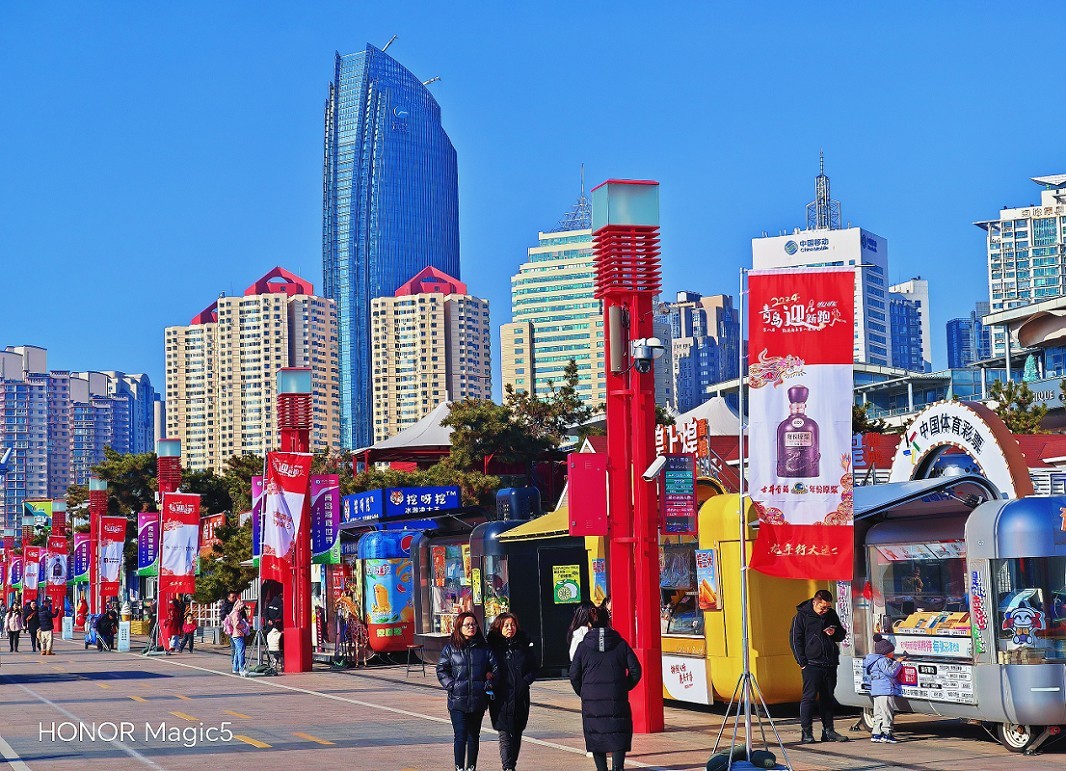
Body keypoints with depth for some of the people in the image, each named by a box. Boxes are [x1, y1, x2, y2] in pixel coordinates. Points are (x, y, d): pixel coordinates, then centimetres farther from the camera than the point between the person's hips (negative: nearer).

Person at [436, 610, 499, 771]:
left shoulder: (484, 648, 5)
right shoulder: (450, 647, 1)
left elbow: (495, 667, 8)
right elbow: (441, 669, 2)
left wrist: (488, 684, -6)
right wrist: (452, 685, -10)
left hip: (478, 699, 2)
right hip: (457, 700, -2)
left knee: (473, 736, 11)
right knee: (460, 736, -7)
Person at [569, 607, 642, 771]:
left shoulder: (583, 647, 1)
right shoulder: (621, 644, 2)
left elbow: (574, 675, 1)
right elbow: (635, 670, 1)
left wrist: (583, 693, 16)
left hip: (591, 702, 0)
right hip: (617, 701, 0)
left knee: (596, 737, 11)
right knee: (619, 733, 3)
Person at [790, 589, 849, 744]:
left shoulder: (831, 615, 12)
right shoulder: (802, 616, -3)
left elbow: (841, 635, 22)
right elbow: (795, 640, -3)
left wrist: (834, 633, -3)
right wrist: (802, 662, -8)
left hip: (830, 664, 5)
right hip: (812, 664, -5)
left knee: (828, 698, 10)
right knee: (809, 697, -7)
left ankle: (828, 731, 15)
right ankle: (806, 732, -4)